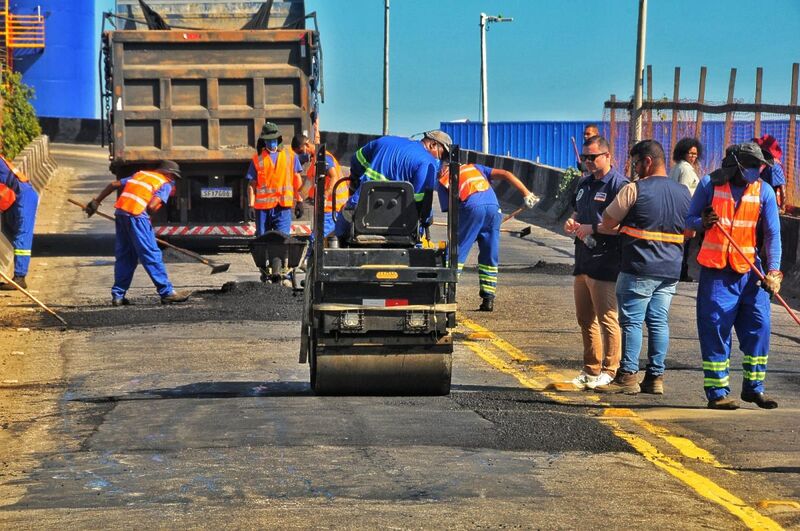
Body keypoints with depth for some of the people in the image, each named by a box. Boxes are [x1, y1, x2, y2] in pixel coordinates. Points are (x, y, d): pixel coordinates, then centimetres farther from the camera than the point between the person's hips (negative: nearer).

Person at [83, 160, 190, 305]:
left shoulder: (140, 174, 26)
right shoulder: (165, 184, 6)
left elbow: (113, 184, 20)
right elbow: (151, 206, -10)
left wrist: (96, 201, 23)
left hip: (120, 212, 7)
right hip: (136, 215, -7)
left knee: (124, 255, 14)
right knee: (152, 255, -3)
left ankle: (118, 295, 14)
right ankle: (167, 292, -1)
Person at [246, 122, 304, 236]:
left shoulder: (290, 156, 10)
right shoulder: (257, 159, 8)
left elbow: (297, 180, 11)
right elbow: (252, 185, 7)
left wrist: (299, 201, 6)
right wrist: (251, 204, -2)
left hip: (283, 206, -1)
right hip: (262, 206, 1)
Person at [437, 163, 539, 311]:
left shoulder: (443, 181, 24)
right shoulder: (474, 168, 34)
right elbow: (506, 174, 21)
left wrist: (452, 237, 23)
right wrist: (526, 194, 16)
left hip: (471, 208, -3)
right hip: (493, 207, 3)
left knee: (456, 253, 4)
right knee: (490, 257, 13)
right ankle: (488, 299, 10)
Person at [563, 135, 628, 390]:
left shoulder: (619, 184, -11)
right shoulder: (584, 184, 17)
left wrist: (593, 229, -17)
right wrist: (572, 223, 8)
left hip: (605, 265, -9)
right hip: (583, 261, 9)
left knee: (607, 319, -4)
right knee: (585, 318, 14)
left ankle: (609, 371, 2)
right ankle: (590, 369, 23)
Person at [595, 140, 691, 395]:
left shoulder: (634, 189, -8)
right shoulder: (684, 192, 10)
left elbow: (607, 223, -2)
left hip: (639, 269, -6)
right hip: (671, 269, 6)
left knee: (632, 321, -1)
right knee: (659, 321, 8)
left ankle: (628, 376, -1)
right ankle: (655, 377, 9)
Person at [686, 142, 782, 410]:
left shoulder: (764, 191, 1)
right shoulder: (710, 184, -3)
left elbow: (772, 234, -1)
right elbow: (689, 220, 4)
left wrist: (773, 270, -12)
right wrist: (703, 222, -20)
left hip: (750, 270, 3)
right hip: (715, 270, -3)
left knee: (758, 327, 2)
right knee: (715, 330, -3)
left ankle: (753, 387, 17)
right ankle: (717, 392, 4)